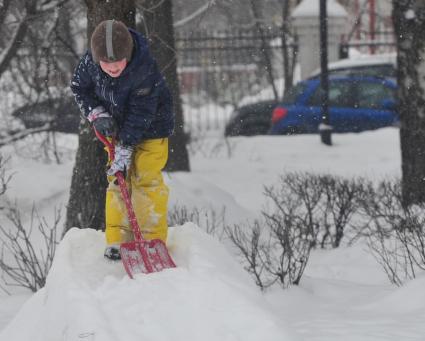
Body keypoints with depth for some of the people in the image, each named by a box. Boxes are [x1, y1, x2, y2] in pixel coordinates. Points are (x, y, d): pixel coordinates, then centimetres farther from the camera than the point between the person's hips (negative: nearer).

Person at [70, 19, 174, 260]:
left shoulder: (146, 71, -35)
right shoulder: (90, 62, -21)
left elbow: (140, 114, -31)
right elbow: (80, 88, -1)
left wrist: (124, 150, -30)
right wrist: (97, 114, -15)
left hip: (151, 127, -5)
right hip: (118, 127, 5)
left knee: (146, 179, -12)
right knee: (116, 180, 1)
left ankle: (154, 239, -6)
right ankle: (117, 239, 5)